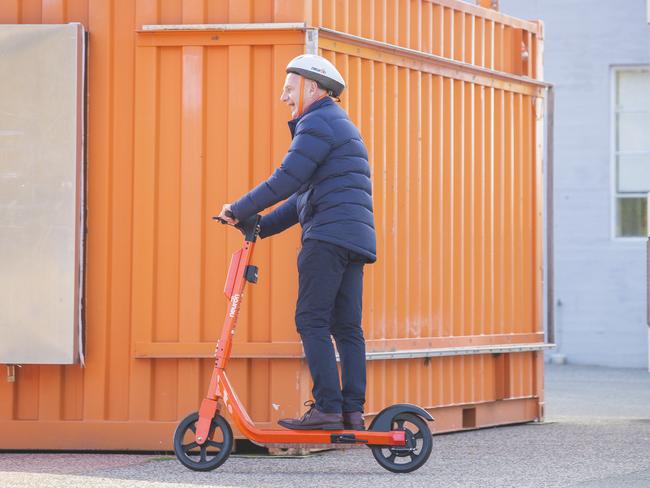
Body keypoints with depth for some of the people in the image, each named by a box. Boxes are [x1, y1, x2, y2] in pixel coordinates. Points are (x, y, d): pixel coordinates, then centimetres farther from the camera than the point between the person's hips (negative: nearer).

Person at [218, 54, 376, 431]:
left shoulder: (318, 123, -4)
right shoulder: (341, 126, 29)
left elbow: (285, 181, -13)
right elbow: (304, 197, 27)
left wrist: (238, 210, -4)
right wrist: (260, 227, 20)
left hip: (329, 234, -10)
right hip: (357, 239, 10)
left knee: (312, 321, -11)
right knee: (347, 327, 5)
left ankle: (327, 407, -16)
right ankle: (353, 410, 1)